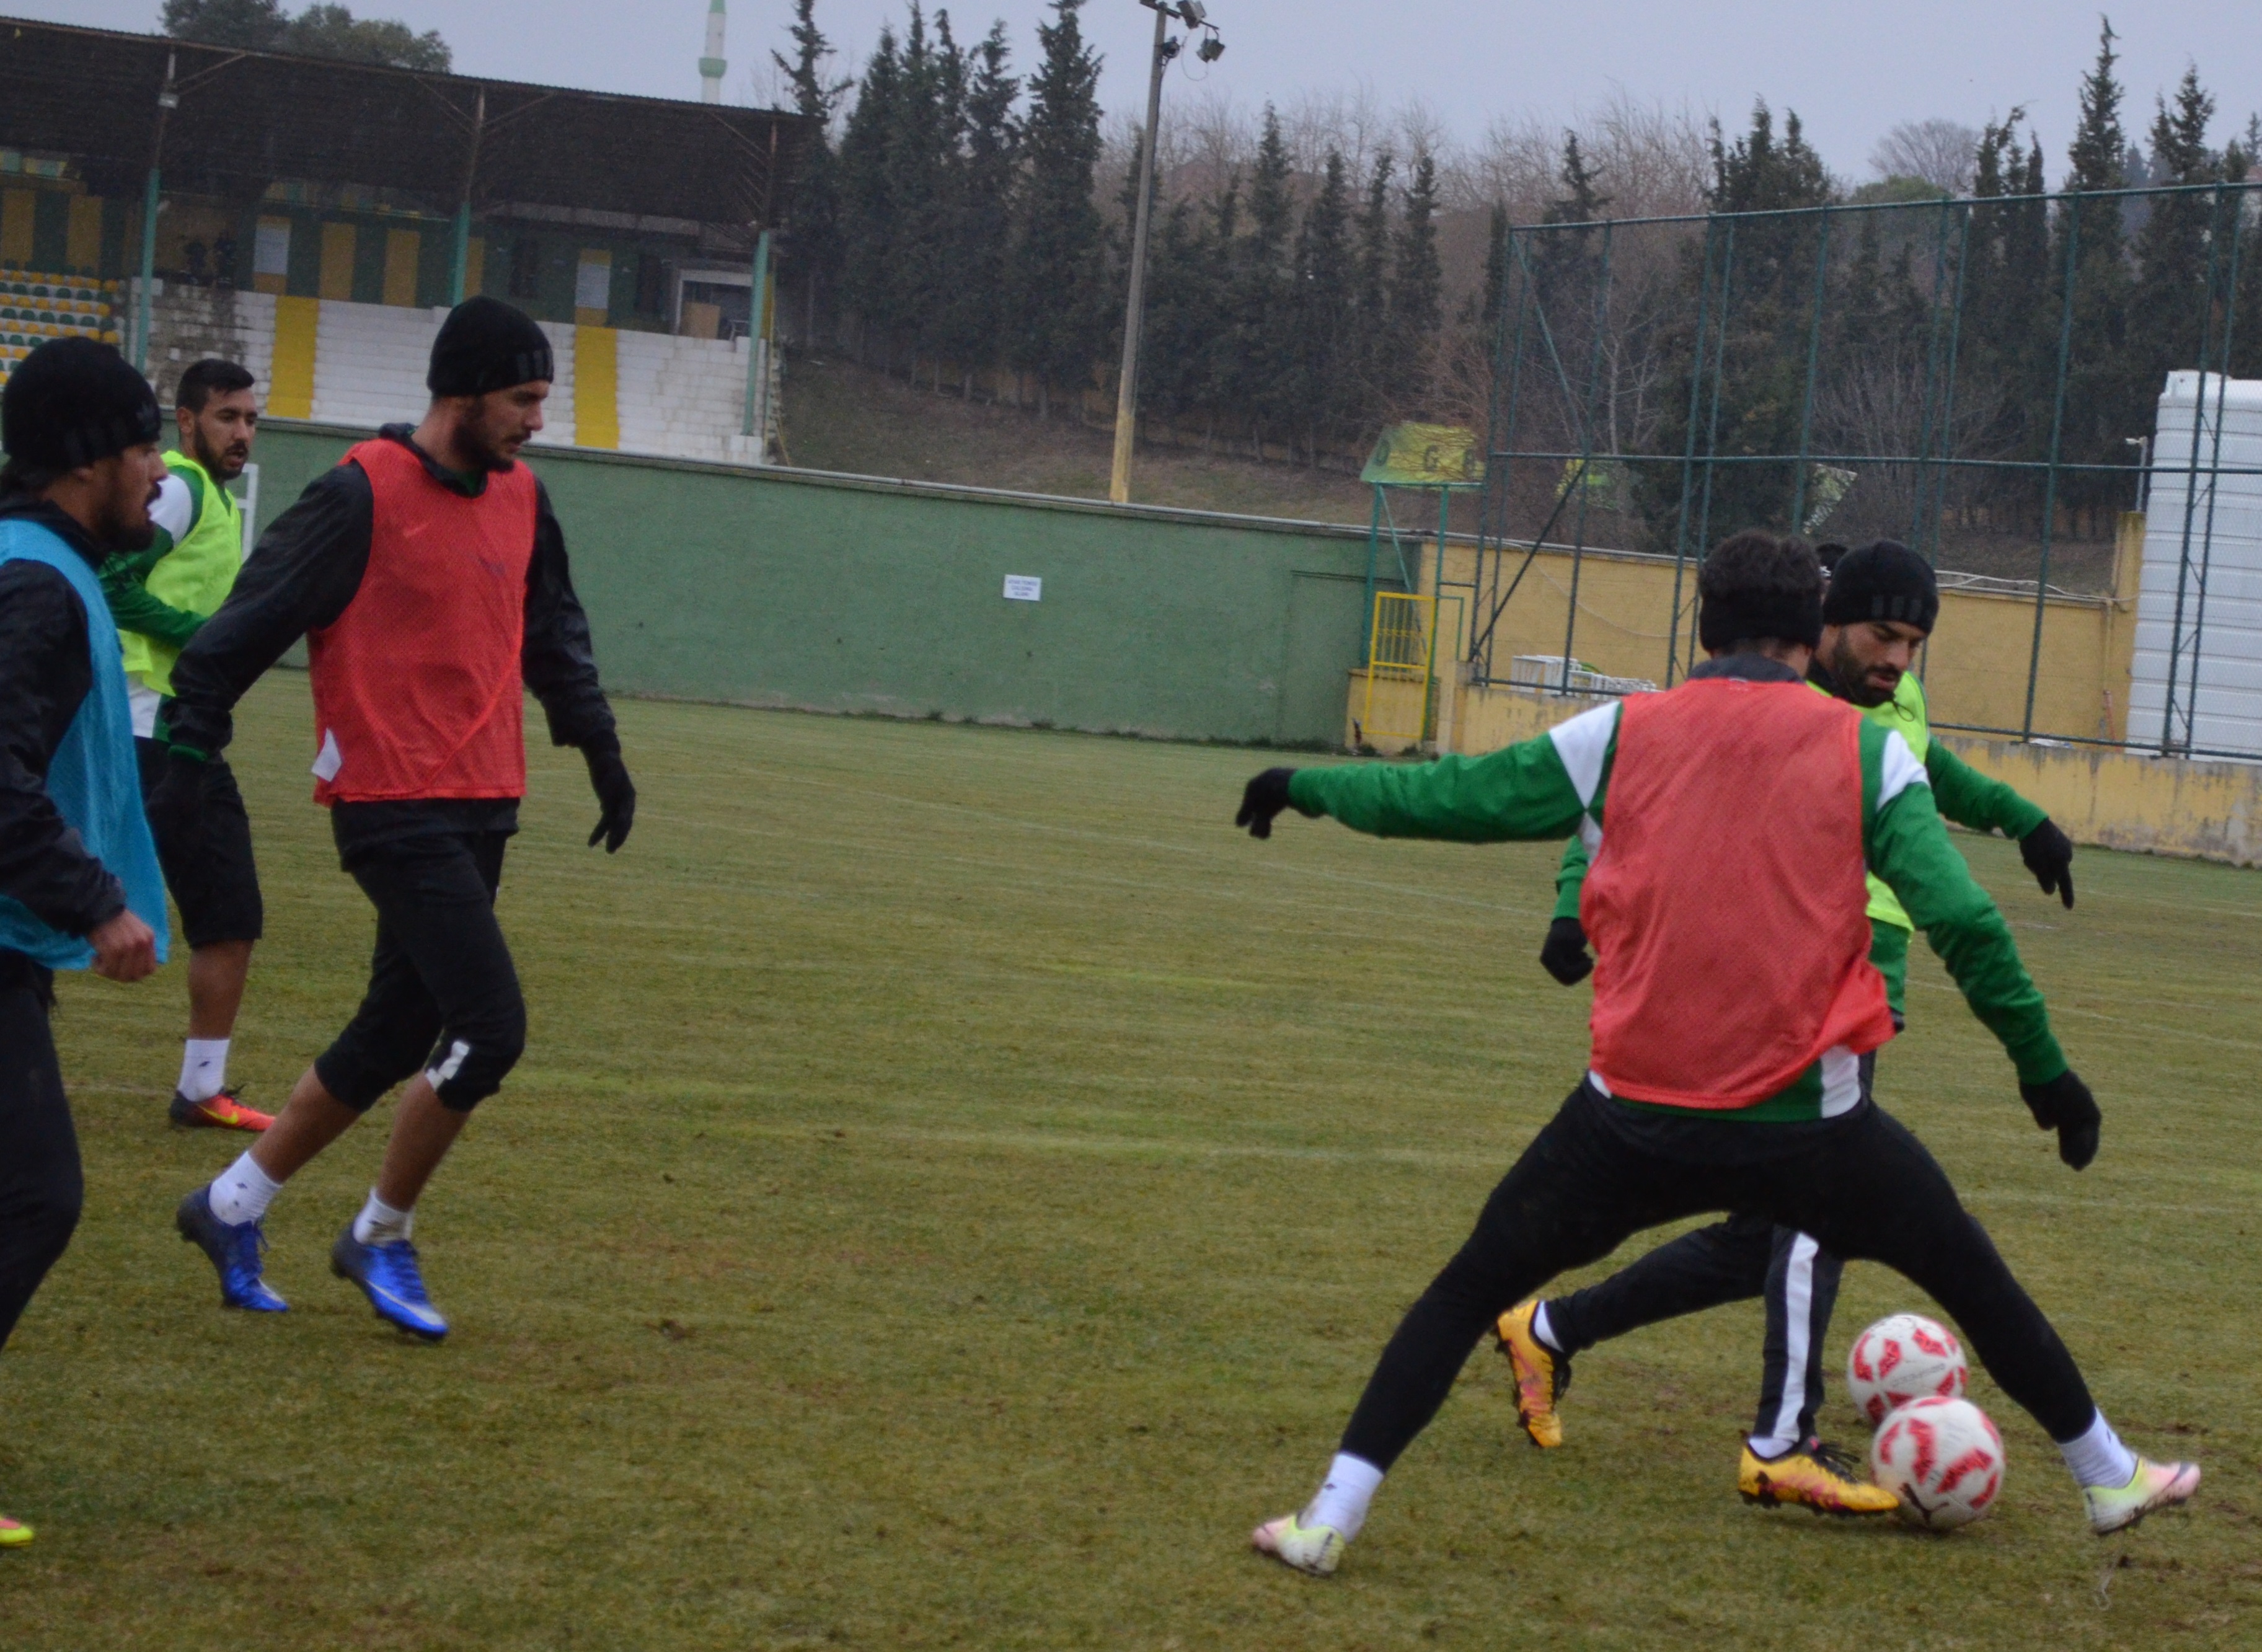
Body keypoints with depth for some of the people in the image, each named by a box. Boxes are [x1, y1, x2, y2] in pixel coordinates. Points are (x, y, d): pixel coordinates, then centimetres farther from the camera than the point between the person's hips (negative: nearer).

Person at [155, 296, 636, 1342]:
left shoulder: (519, 500, 12)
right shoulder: (364, 495, -12)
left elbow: (553, 631, 26)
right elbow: (252, 622, -10)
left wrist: (598, 747, 23)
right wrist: (188, 747, -13)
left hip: (482, 809, 8)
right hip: (396, 811, -8)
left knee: (398, 1037, 12)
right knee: (488, 1030, -13)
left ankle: (233, 1207, 26)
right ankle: (381, 1238, 5)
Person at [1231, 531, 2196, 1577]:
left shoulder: (1617, 736, 3)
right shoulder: (1867, 752, 0)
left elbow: (1448, 798, 10)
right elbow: (1962, 921, -5)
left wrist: (1311, 788, 26)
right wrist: (2040, 1062, 2)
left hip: (1637, 1113, 1)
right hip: (1807, 1121, 0)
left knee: (1470, 1290, 15)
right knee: (1973, 1278, 21)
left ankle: (1330, 1518, 6)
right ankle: (2109, 1479, 34)